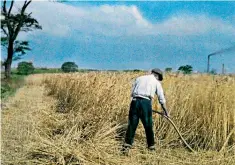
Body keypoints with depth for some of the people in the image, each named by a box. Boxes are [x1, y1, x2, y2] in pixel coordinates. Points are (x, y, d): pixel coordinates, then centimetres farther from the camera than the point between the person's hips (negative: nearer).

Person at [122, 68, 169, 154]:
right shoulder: (156, 82, 12)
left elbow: (132, 93, 17)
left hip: (135, 101, 3)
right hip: (146, 103, -3)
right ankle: (151, 146, 22)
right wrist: (166, 111, 23)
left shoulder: (139, 78, 20)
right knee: (148, 126, 10)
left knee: (132, 125, 5)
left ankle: (127, 146, 1)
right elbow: (161, 99, 13)